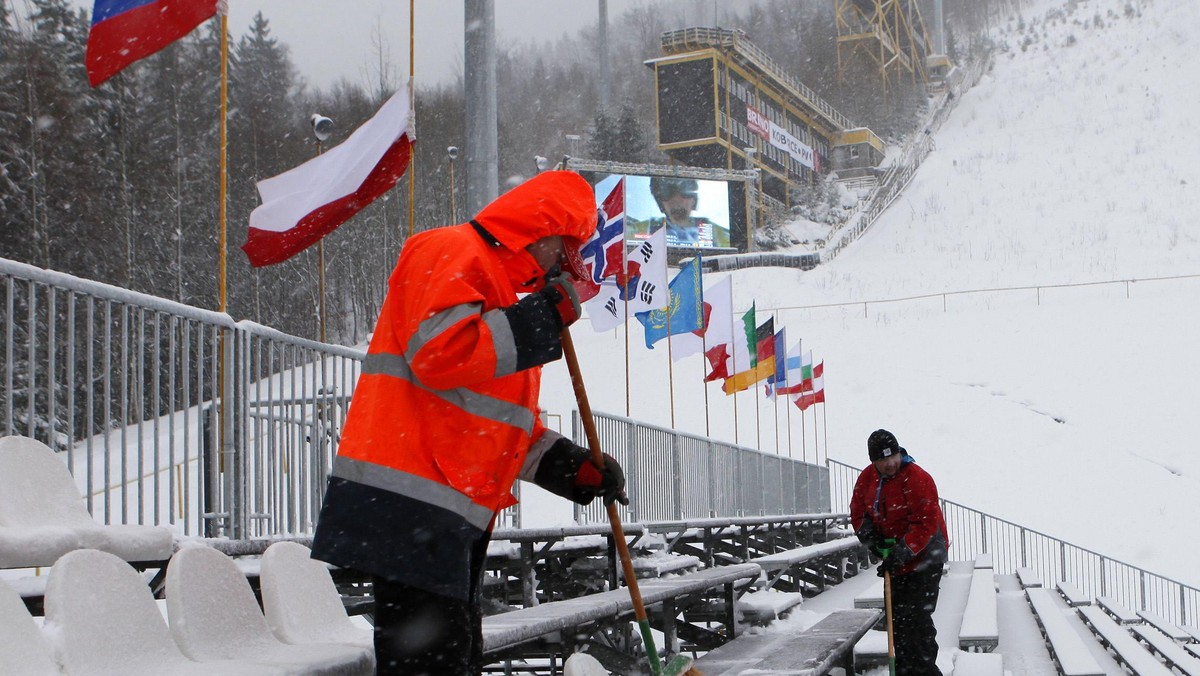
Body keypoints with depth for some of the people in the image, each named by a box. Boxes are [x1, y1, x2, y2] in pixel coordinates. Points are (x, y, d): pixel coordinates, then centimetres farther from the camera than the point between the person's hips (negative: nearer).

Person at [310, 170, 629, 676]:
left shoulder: (504, 285, 27)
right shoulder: (453, 254, -4)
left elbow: (501, 425, 29)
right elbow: (440, 351, -23)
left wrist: (577, 468, 18)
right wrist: (543, 319, -14)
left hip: (452, 512, 11)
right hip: (407, 505, -11)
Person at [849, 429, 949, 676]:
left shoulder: (917, 479, -22)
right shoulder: (867, 479, 1)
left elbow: (926, 523, -26)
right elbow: (858, 512, 11)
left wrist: (902, 553, -28)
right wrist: (869, 535, -8)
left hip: (924, 557, -8)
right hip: (894, 558, 8)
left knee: (916, 617, -12)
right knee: (896, 616, 12)